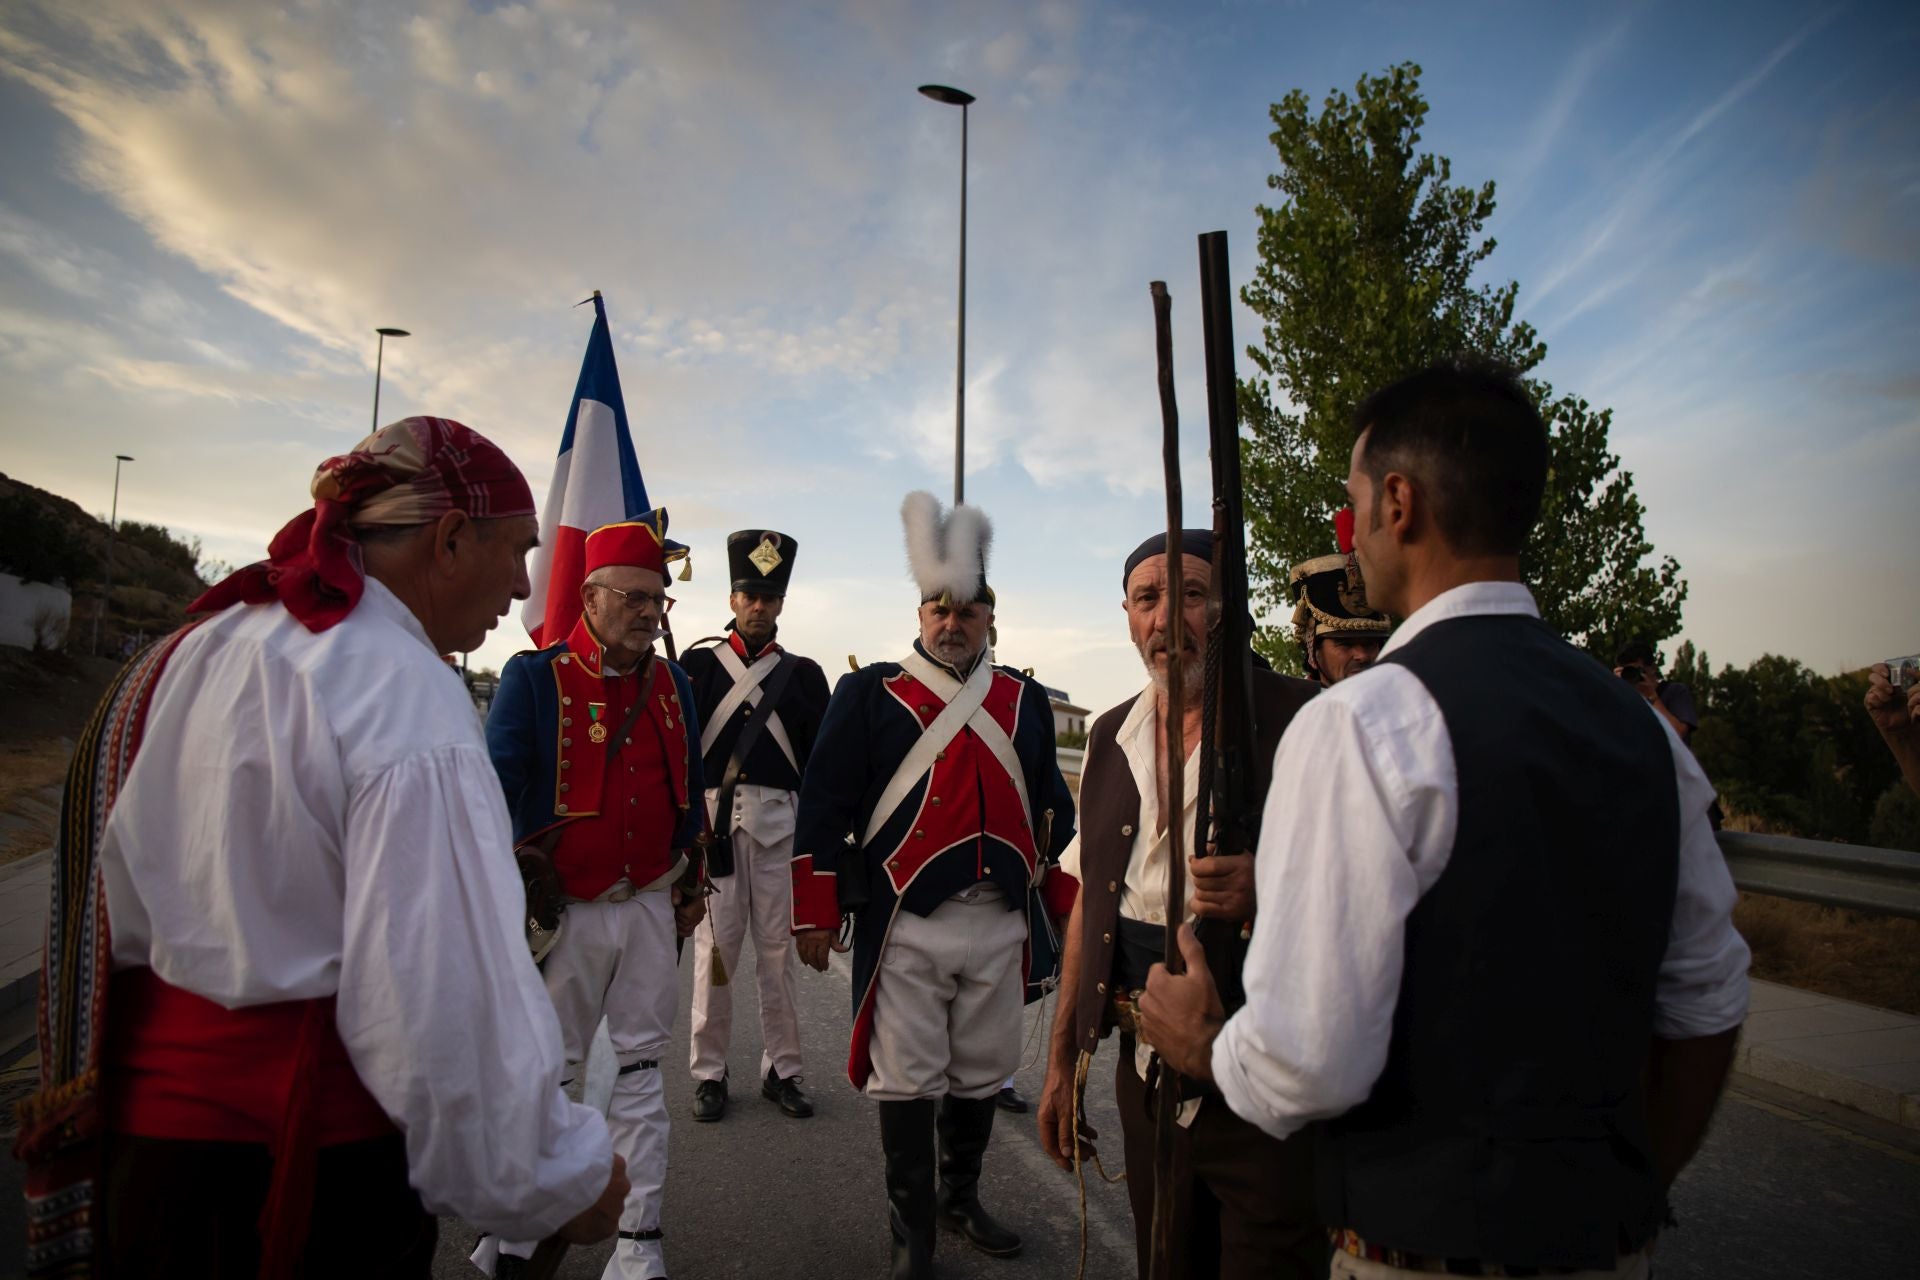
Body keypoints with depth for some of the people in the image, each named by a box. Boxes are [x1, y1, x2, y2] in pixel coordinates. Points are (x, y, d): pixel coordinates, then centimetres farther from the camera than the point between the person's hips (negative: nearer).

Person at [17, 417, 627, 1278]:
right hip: (321, 1160, -8)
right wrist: (561, 1177, -15)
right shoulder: (407, 699, -24)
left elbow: (115, 897, 12)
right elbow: (443, 989, -27)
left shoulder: (192, 650, 3)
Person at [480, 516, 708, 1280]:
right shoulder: (533, 678, -7)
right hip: (562, 913, -3)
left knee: (641, 1073, 11)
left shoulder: (675, 687, 6)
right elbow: (497, 787, -6)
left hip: (651, 910, 3)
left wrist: (692, 888, 13)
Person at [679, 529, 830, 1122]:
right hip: (713, 818, -1)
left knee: (778, 947, 6)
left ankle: (781, 1070, 19)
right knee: (714, 945, 3)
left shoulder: (804, 674, 10)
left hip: (780, 822, 1)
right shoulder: (698, 663, 7)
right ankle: (708, 1073, 18)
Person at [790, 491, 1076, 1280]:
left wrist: (1066, 905, 14)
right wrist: (816, 912, -6)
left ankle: (962, 1198, 40)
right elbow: (825, 804, -4)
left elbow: (1054, 811, 15)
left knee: (982, 1076, 17)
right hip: (905, 926, -3)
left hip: (1003, 925, 4)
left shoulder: (1026, 701, 8)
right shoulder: (870, 693, -2)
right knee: (907, 1083, 8)